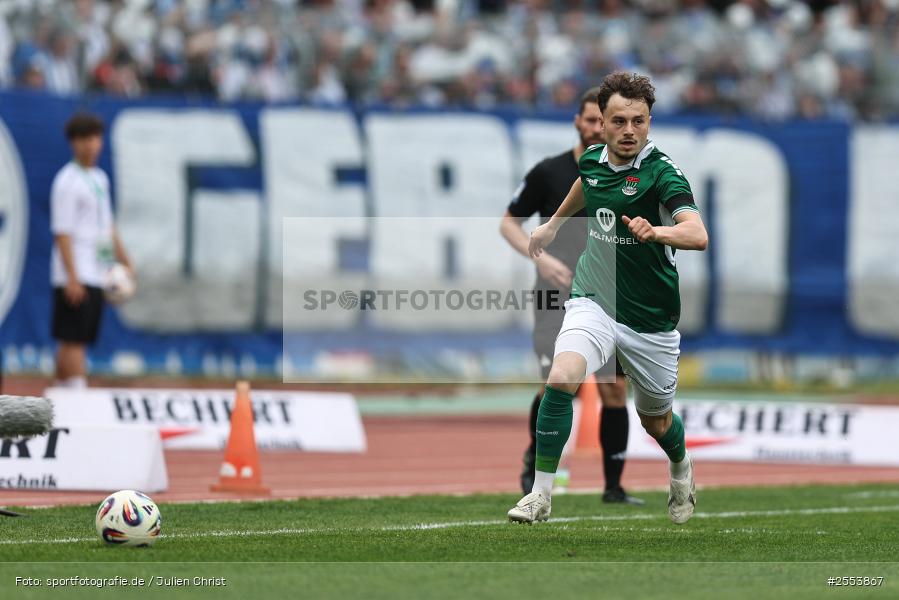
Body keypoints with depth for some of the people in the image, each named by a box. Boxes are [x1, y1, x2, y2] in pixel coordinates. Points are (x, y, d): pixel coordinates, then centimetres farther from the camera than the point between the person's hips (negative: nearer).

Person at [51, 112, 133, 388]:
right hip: (76, 277, -8)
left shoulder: (100, 178, 16)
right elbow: (62, 233, -15)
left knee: (70, 342, 10)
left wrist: (124, 260, 22)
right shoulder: (68, 181, -10)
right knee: (74, 340, -10)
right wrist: (72, 278, -20)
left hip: (96, 276, 8)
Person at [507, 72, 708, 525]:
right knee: (560, 378, -26)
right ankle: (541, 495, -18)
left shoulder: (661, 173, -19)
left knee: (657, 422, 15)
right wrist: (553, 224, 38)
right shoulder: (593, 160, -2)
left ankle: (681, 470, 51)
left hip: (651, 319, -3)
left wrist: (655, 231, -55)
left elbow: (697, 235, -36)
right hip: (592, 301, 3)